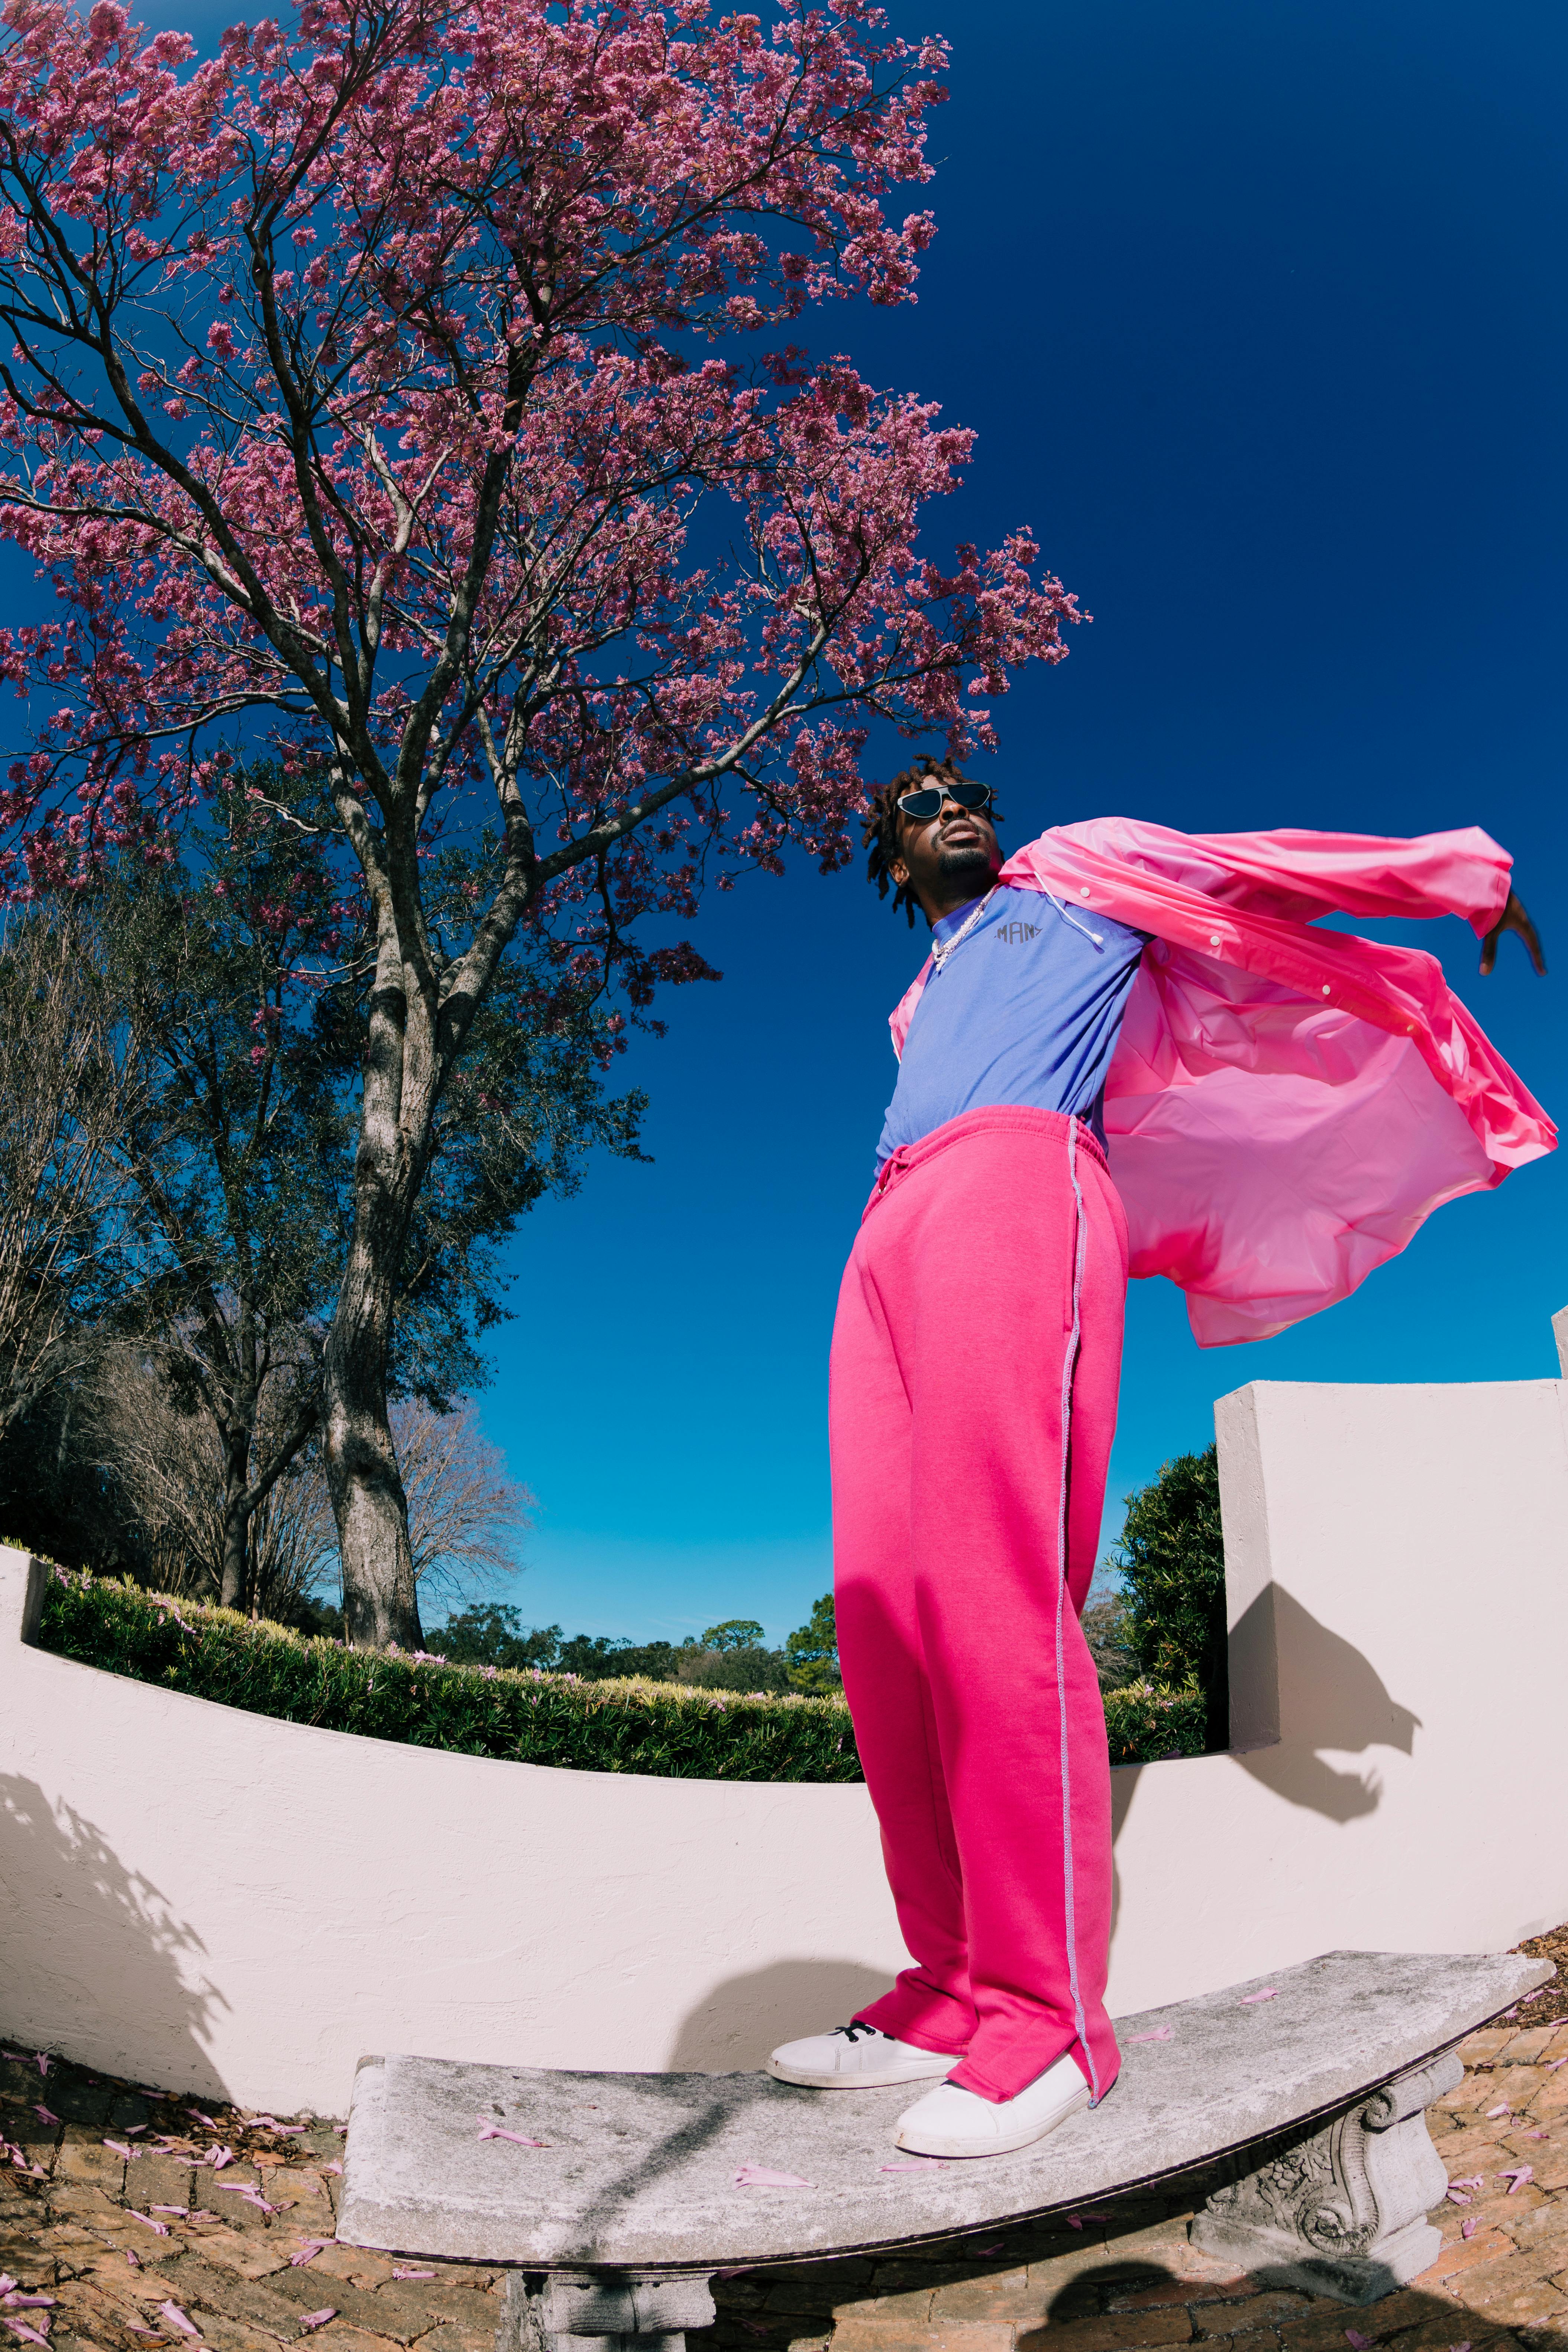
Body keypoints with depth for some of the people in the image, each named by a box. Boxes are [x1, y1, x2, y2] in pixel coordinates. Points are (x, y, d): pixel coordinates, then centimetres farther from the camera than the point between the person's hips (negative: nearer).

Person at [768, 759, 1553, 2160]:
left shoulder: (1075, 872, 27)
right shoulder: (919, 1007, 39)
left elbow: (1266, 870, 25)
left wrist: (1468, 876, 22)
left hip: (1014, 1184, -6)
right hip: (892, 1239, 6)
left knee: (996, 1598, -20)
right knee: (884, 1612, -7)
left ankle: (1047, 2024, -16)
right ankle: (953, 1996, -1)